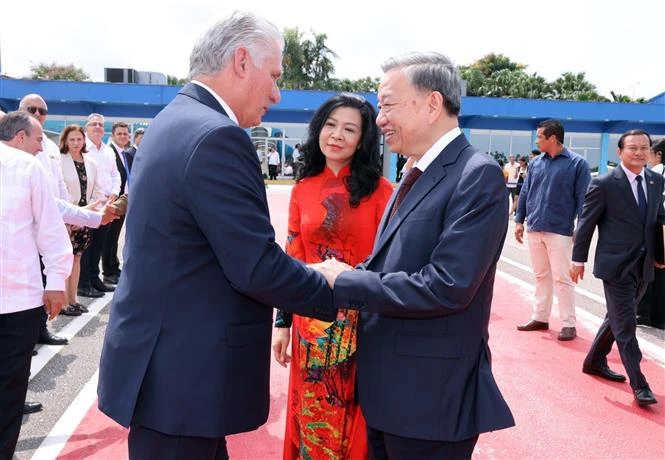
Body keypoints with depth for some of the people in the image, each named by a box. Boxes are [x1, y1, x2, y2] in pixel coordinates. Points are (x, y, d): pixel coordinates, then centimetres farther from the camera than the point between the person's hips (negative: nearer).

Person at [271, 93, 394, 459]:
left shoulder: (379, 190, -7)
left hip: (361, 323, -3)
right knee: (312, 417, 17)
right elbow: (292, 260, 7)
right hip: (311, 322, 3)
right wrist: (283, 322, 7)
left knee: (353, 421, 12)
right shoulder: (303, 189, 3)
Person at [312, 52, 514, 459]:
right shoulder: (415, 176, 10)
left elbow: (447, 286, -25)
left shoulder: (478, 175, -17)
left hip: (431, 394, -8)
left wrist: (344, 283, -19)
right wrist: (342, 275, -6)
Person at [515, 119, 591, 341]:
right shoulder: (535, 163, 9)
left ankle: (569, 324, 8)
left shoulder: (577, 163, -4)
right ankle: (540, 318, 23)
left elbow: (583, 198, -6)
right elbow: (525, 193, 13)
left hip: (559, 231, -5)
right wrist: (519, 220, 9)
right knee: (541, 276, 14)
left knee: (562, 279, -1)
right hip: (534, 229, 5)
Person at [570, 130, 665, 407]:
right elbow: (586, 222, -6)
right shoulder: (604, 184, -11)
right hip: (616, 264, -6)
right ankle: (638, 384, 6)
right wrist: (578, 259, -4)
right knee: (625, 324, -2)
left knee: (617, 319, 18)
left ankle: (594, 361, 36)